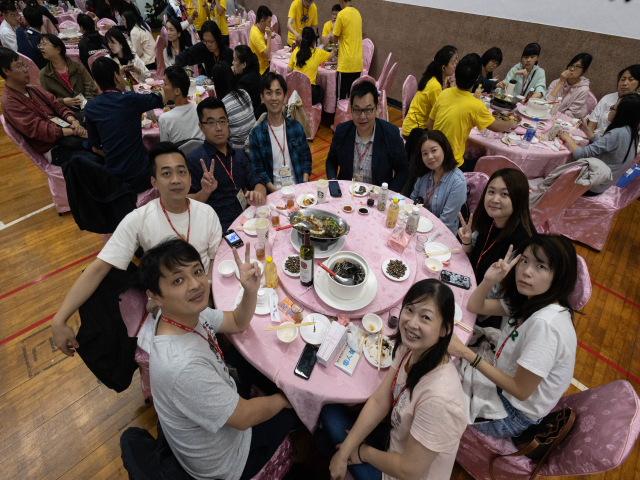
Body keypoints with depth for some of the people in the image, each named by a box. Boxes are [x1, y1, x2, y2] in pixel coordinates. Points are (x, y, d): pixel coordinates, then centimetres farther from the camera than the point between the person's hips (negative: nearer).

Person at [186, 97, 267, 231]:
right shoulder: (193, 160, -1)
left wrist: (258, 194, -13)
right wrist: (205, 192, -24)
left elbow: (257, 184, 11)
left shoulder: (239, 155, 17)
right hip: (220, 232, -6)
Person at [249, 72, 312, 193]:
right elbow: (258, 170, -1)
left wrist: (304, 187, -5)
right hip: (273, 192, -2)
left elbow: (306, 158, 9)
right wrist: (277, 193, -15)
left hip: (298, 188, 2)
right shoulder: (256, 134, 0)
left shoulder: (295, 126, 8)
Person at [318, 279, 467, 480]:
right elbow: (379, 401, -8)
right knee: (329, 412, 8)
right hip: (397, 438, 6)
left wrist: (363, 453, -9)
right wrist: (344, 452, -9)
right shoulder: (409, 347, -17)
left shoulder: (439, 397, -39)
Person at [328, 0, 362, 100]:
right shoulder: (357, 13, 13)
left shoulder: (342, 14, -8)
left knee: (341, 97, -3)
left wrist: (331, 37, 19)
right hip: (358, 63, 7)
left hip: (346, 63, -7)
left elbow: (335, 40, -3)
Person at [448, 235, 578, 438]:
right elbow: (474, 306, 1)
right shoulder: (529, 300, -7)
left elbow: (521, 390, -28)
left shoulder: (546, 323, -33)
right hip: (503, 380, 7)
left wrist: (466, 353, -31)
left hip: (515, 414, -7)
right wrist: (489, 280, -18)